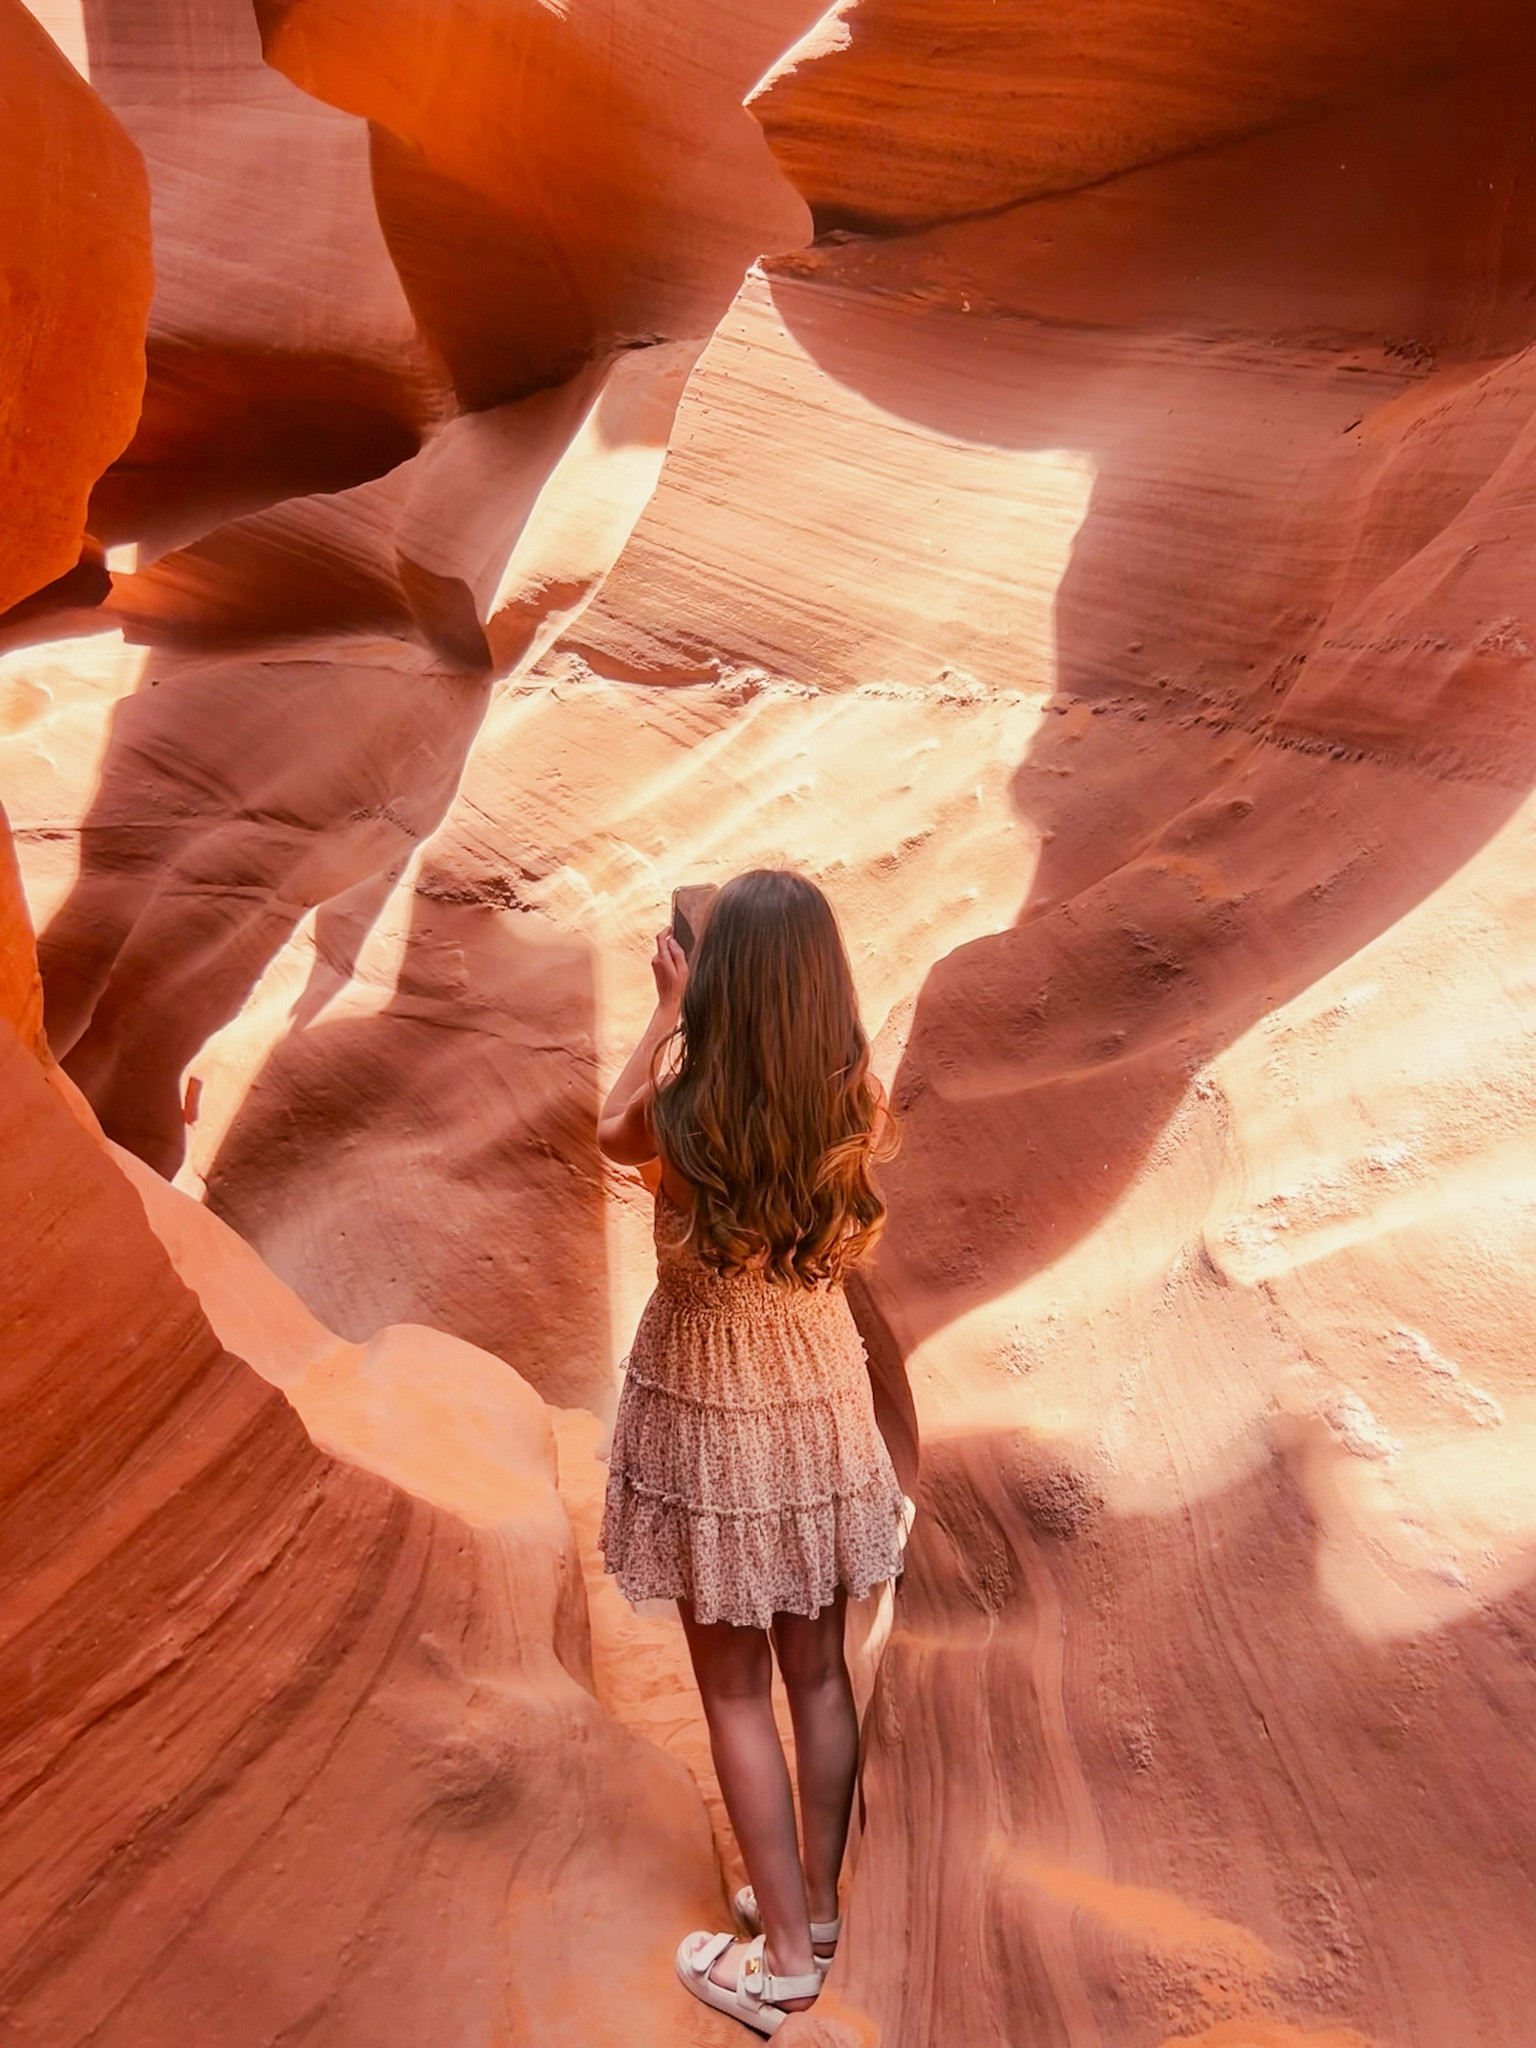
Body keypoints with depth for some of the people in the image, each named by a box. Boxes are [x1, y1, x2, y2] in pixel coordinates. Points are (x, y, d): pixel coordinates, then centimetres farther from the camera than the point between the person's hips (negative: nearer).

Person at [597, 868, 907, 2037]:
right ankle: (817, 1907, 40)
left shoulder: (683, 1112, -24)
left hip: (708, 1410, -3)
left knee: (736, 1693, 14)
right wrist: (783, 986, 8)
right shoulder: (854, 1100, -16)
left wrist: (669, 1008, 4)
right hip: (818, 1400, 4)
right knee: (818, 1673, 20)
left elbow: (614, 1134, 0)